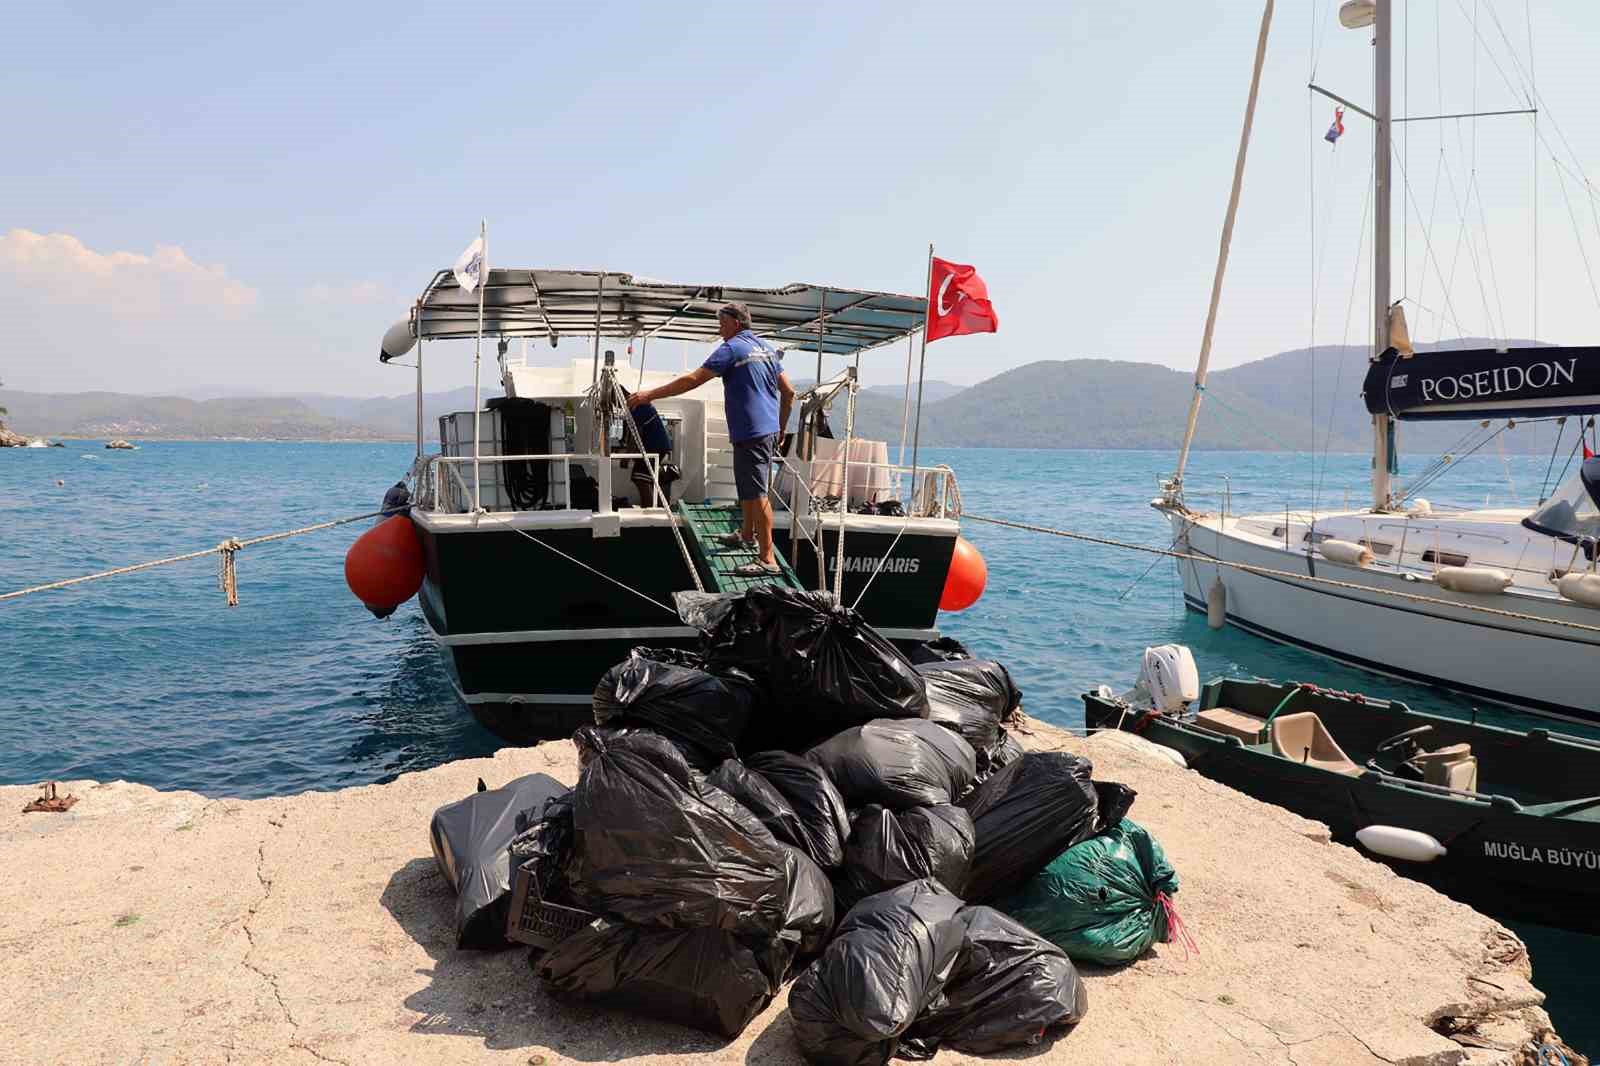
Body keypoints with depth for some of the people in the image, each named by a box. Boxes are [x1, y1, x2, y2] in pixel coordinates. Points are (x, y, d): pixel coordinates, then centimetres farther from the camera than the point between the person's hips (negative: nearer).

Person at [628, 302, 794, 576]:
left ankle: (767, 559, -10)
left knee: (756, 494, -9)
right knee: (749, 488, 25)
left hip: (750, 433, -9)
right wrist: (780, 428, 26)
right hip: (769, 430, 9)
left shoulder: (732, 348, -10)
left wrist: (650, 394, -14)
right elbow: (789, 392, 17)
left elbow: (692, 380, -17)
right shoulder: (767, 348, 14)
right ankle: (747, 535, 42)